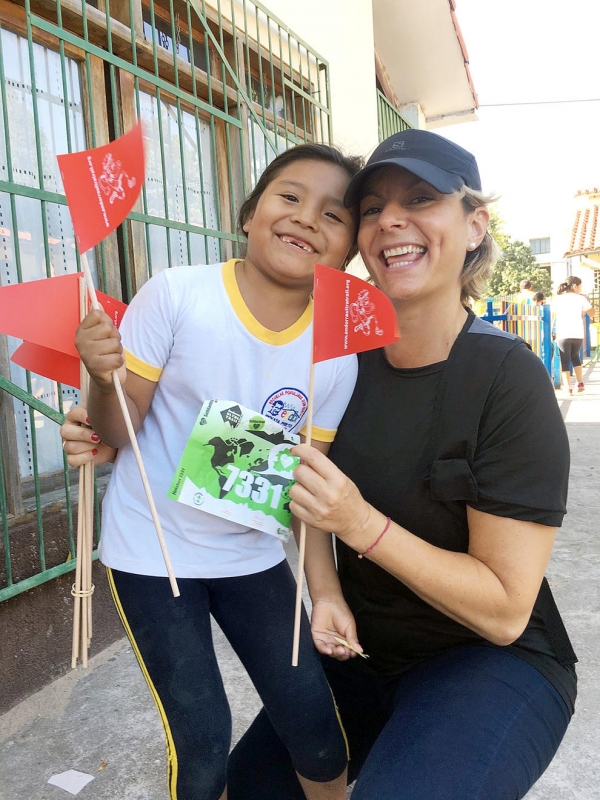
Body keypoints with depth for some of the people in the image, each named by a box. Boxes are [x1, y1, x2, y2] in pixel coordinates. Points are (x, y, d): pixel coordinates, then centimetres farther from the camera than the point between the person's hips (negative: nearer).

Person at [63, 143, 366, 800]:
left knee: (318, 733, 9)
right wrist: (103, 379, -32)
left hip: (252, 555, 3)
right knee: (201, 745, 1)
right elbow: (119, 432, -11)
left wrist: (326, 591, -11)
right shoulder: (177, 294, -17)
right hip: (152, 553, -2)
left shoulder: (335, 355, -9)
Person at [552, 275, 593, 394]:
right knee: (575, 356, 22)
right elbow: (591, 312, -1)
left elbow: (552, 316, 2)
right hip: (578, 334, 1)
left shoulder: (558, 298, 7)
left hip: (563, 334, -1)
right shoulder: (581, 298, 6)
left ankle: (567, 387, -3)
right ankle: (580, 383, 17)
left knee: (565, 360, 5)